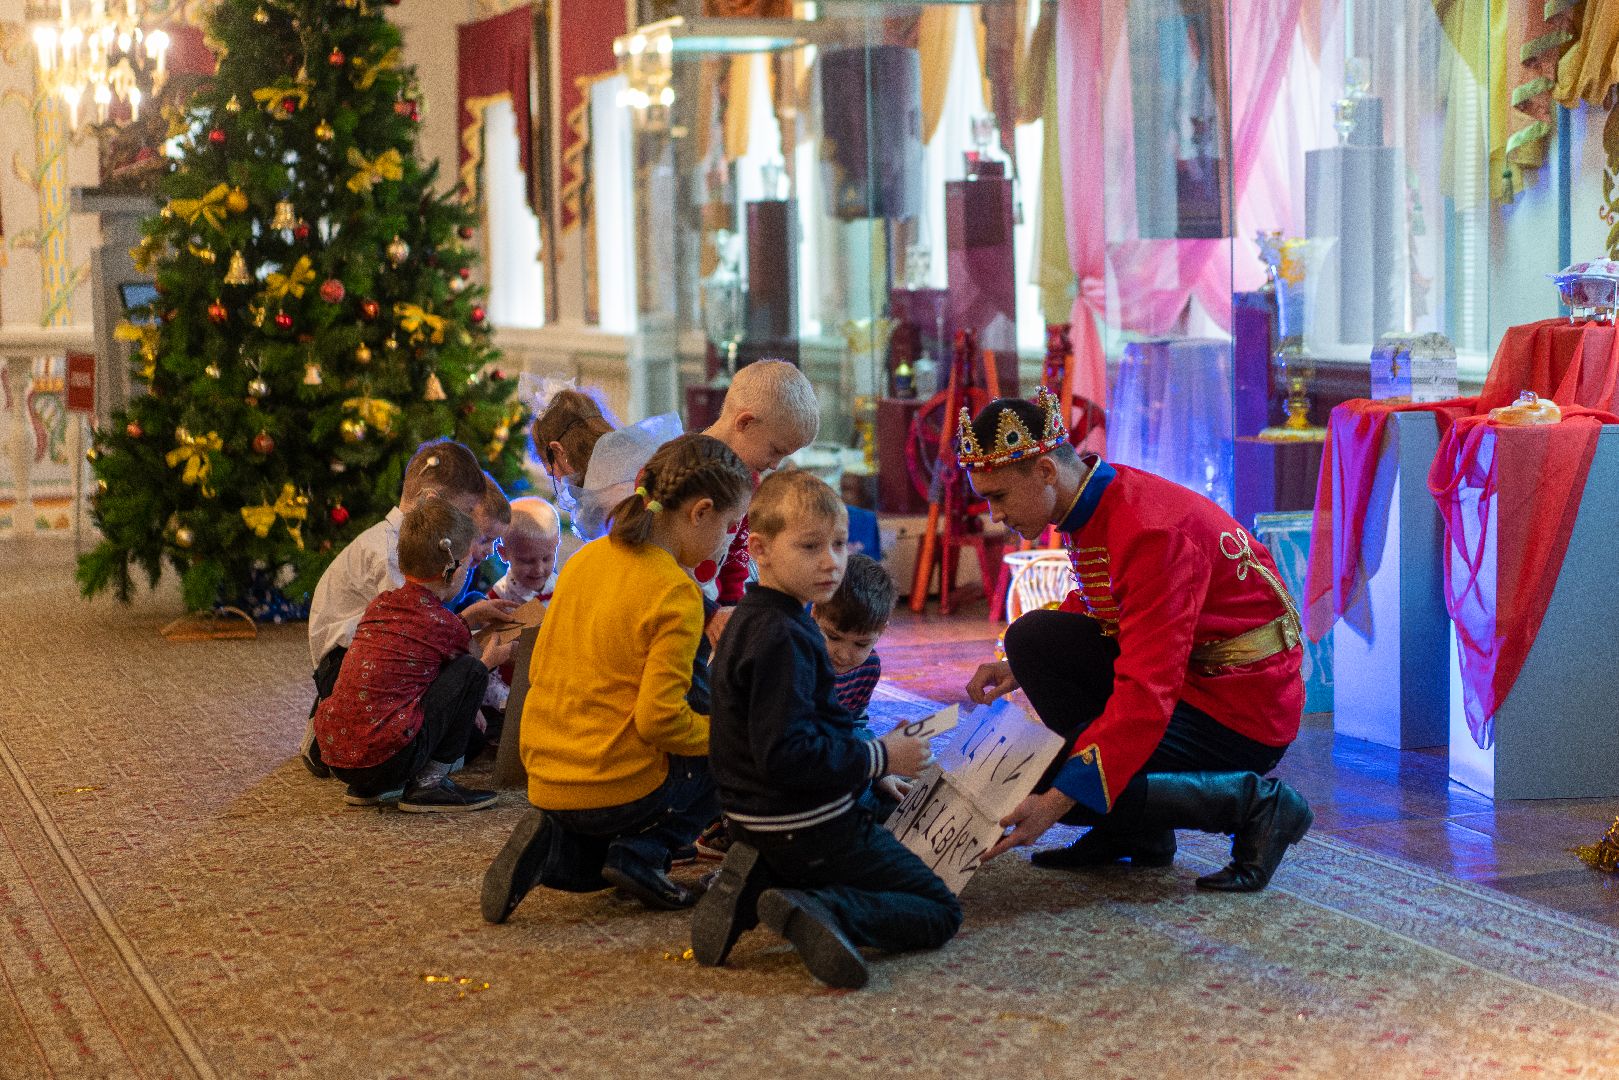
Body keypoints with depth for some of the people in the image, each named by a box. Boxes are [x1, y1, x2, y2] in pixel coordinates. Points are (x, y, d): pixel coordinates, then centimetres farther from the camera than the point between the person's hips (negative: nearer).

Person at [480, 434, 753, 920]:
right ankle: (641, 853, 0)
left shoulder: (583, 559, 7)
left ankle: (551, 848, 5)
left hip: (546, 779, 7)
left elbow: (538, 671, 15)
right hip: (618, 785, -7)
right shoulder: (677, 593, -16)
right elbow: (660, 719, -20)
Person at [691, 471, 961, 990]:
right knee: (940, 911, -2)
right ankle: (819, 913, -23)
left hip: (759, 825, 9)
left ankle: (750, 891, 8)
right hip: (810, 829, -9)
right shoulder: (783, 639, -22)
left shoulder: (751, 622, 11)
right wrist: (878, 758, -17)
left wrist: (863, 766, 16)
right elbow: (785, 755, -28)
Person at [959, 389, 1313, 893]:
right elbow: (1089, 606, 21)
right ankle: (1130, 833, 5)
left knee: (1044, 781, -18)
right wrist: (1023, 667, 3)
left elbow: (1146, 692, -34)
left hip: (1244, 711, -9)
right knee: (1032, 637, -3)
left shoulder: (1154, 531, -28)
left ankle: (1255, 802, -8)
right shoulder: (1093, 501, 0)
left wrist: (1057, 800, -37)